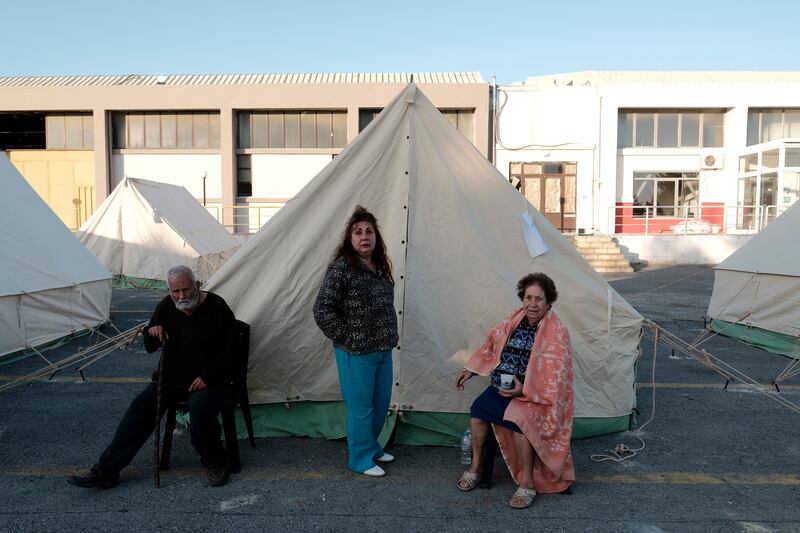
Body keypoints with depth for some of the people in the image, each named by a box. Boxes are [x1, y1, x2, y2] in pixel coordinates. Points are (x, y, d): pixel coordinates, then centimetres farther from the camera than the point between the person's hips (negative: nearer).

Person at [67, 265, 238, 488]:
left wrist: (207, 376, -18)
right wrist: (153, 333, -11)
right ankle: (106, 469, -5)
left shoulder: (216, 307, -13)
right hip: (171, 378, 6)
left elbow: (229, 350, -10)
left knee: (200, 408, -34)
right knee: (141, 407, -13)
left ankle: (215, 464, -9)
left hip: (209, 380, -5)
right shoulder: (166, 306, 3)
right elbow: (149, 347, 13)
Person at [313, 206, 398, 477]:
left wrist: (389, 337, 11)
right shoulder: (341, 268, -16)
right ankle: (361, 459, 24)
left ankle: (372, 447, 40)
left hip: (383, 350, 8)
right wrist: (346, 338, -15)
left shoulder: (381, 267, 7)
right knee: (361, 408, 5)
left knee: (381, 403, 19)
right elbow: (322, 309, -18)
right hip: (356, 353, -7)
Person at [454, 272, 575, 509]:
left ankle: (528, 482, -14)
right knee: (478, 408, -17)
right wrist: (470, 369, 16)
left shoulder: (557, 332, -10)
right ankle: (475, 466, 5)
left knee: (517, 418, -31)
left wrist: (524, 390, -25)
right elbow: (492, 345, 19)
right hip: (502, 385, 5)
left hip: (535, 393, -5)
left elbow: (555, 374, -16)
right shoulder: (514, 321, 6)